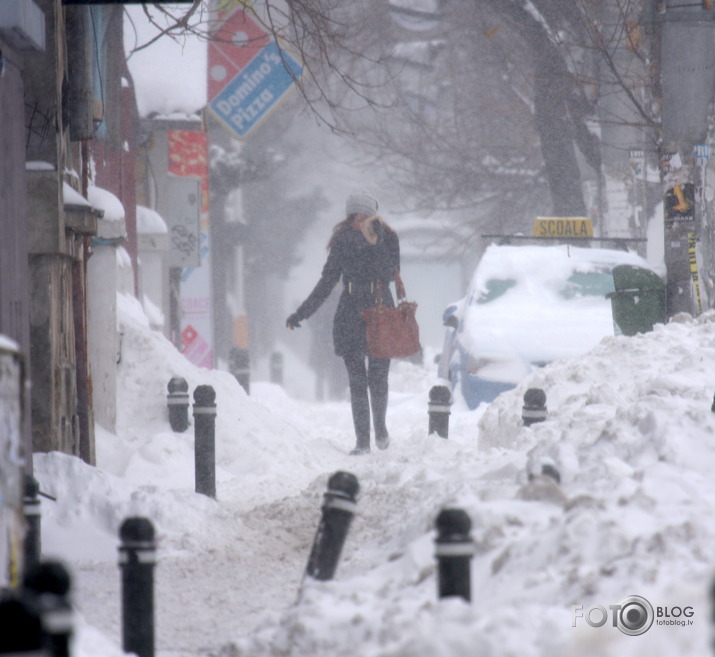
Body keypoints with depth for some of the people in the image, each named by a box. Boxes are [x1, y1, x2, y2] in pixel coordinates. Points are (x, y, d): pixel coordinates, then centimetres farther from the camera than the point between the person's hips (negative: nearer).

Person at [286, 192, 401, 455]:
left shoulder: (388, 240, 1)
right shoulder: (343, 242, 6)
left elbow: (389, 273, -14)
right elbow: (327, 282, 11)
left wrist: (374, 244, -22)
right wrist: (301, 314, 10)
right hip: (350, 316, 1)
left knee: (378, 378, -2)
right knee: (357, 381, -3)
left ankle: (380, 426, 24)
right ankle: (362, 440, -1)